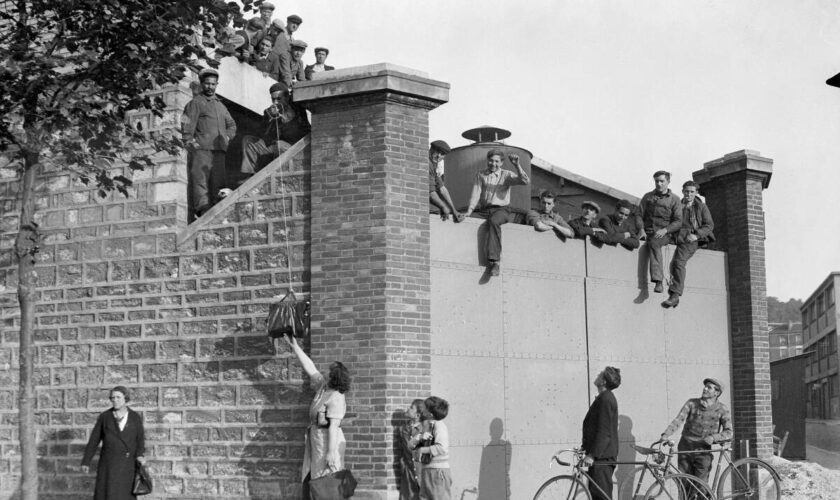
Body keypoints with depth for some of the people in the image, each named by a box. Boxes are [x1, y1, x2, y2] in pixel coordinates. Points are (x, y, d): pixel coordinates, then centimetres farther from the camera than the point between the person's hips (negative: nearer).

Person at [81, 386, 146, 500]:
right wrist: (86, 462, 1)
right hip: (109, 464, -1)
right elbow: (94, 440, 5)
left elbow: (140, 440, 1)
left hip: (128, 464, 1)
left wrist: (140, 456, -18)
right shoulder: (104, 417, 1)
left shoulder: (135, 417, 3)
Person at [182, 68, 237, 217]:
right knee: (201, 180, -13)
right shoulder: (196, 103, 6)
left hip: (219, 149, 6)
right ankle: (203, 210, -20)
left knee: (219, 181, 3)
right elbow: (187, 124, -2)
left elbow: (231, 124, 33)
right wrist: (190, 141, -11)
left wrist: (227, 137, 15)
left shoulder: (220, 105, 25)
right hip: (202, 149, -6)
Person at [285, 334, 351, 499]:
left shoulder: (336, 398, -17)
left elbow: (333, 426, -21)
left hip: (328, 442, -10)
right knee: (310, 482, 9)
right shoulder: (323, 387, 9)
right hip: (316, 441, 10)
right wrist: (294, 346, 17)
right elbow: (310, 368, 15)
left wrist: (331, 453, -25)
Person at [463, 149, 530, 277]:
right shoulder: (480, 175, 16)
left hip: (502, 209, -4)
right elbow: (476, 194, 6)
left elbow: (525, 181, -6)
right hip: (484, 210, 4)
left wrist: (517, 165, -19)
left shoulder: (506, 175, 9)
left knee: (494, 221, -36)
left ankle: (494, 260, -40)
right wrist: (469, 211, -9)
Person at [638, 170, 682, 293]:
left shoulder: (674, 199, 9)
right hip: (649, 232, 4)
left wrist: (665, 230, -14)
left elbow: (678, 222, 2)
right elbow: (639, 215, 12)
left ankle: (658, 280, -45)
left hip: (665, 234, -4)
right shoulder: (648, 197, 17)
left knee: (653, 242, -35)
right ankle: (658, 281, -29)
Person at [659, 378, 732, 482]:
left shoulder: (722, 409, -1)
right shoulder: (692, 403, 1)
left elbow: (729, 433, -8)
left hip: (703, 452, -1)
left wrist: (713, 437, -26)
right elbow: (678, 420, -10)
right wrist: (666, 435, -26)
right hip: (685, 450, 2)